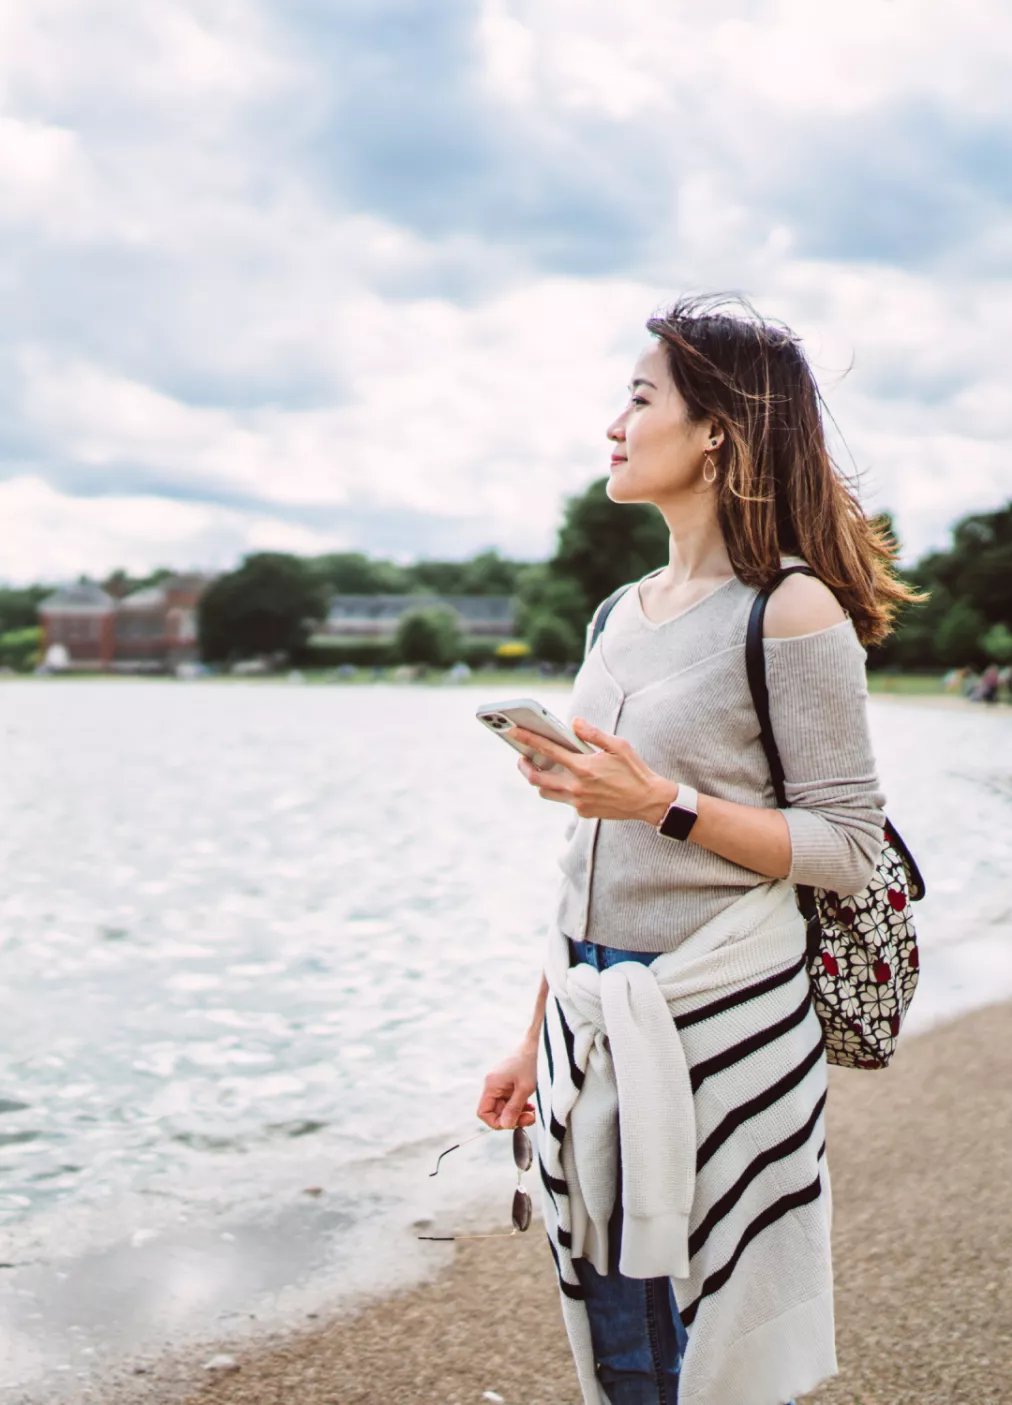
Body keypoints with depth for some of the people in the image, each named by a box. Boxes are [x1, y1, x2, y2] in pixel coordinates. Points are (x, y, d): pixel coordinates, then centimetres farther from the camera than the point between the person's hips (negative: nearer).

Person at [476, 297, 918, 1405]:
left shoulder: (794, 612, -10)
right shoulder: (626, 613, 11)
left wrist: (668, 803, -20)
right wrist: (538, 1038, 16)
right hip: (589, 1022, 7)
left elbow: (849, 849, -10)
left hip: (720, 1020, -7)